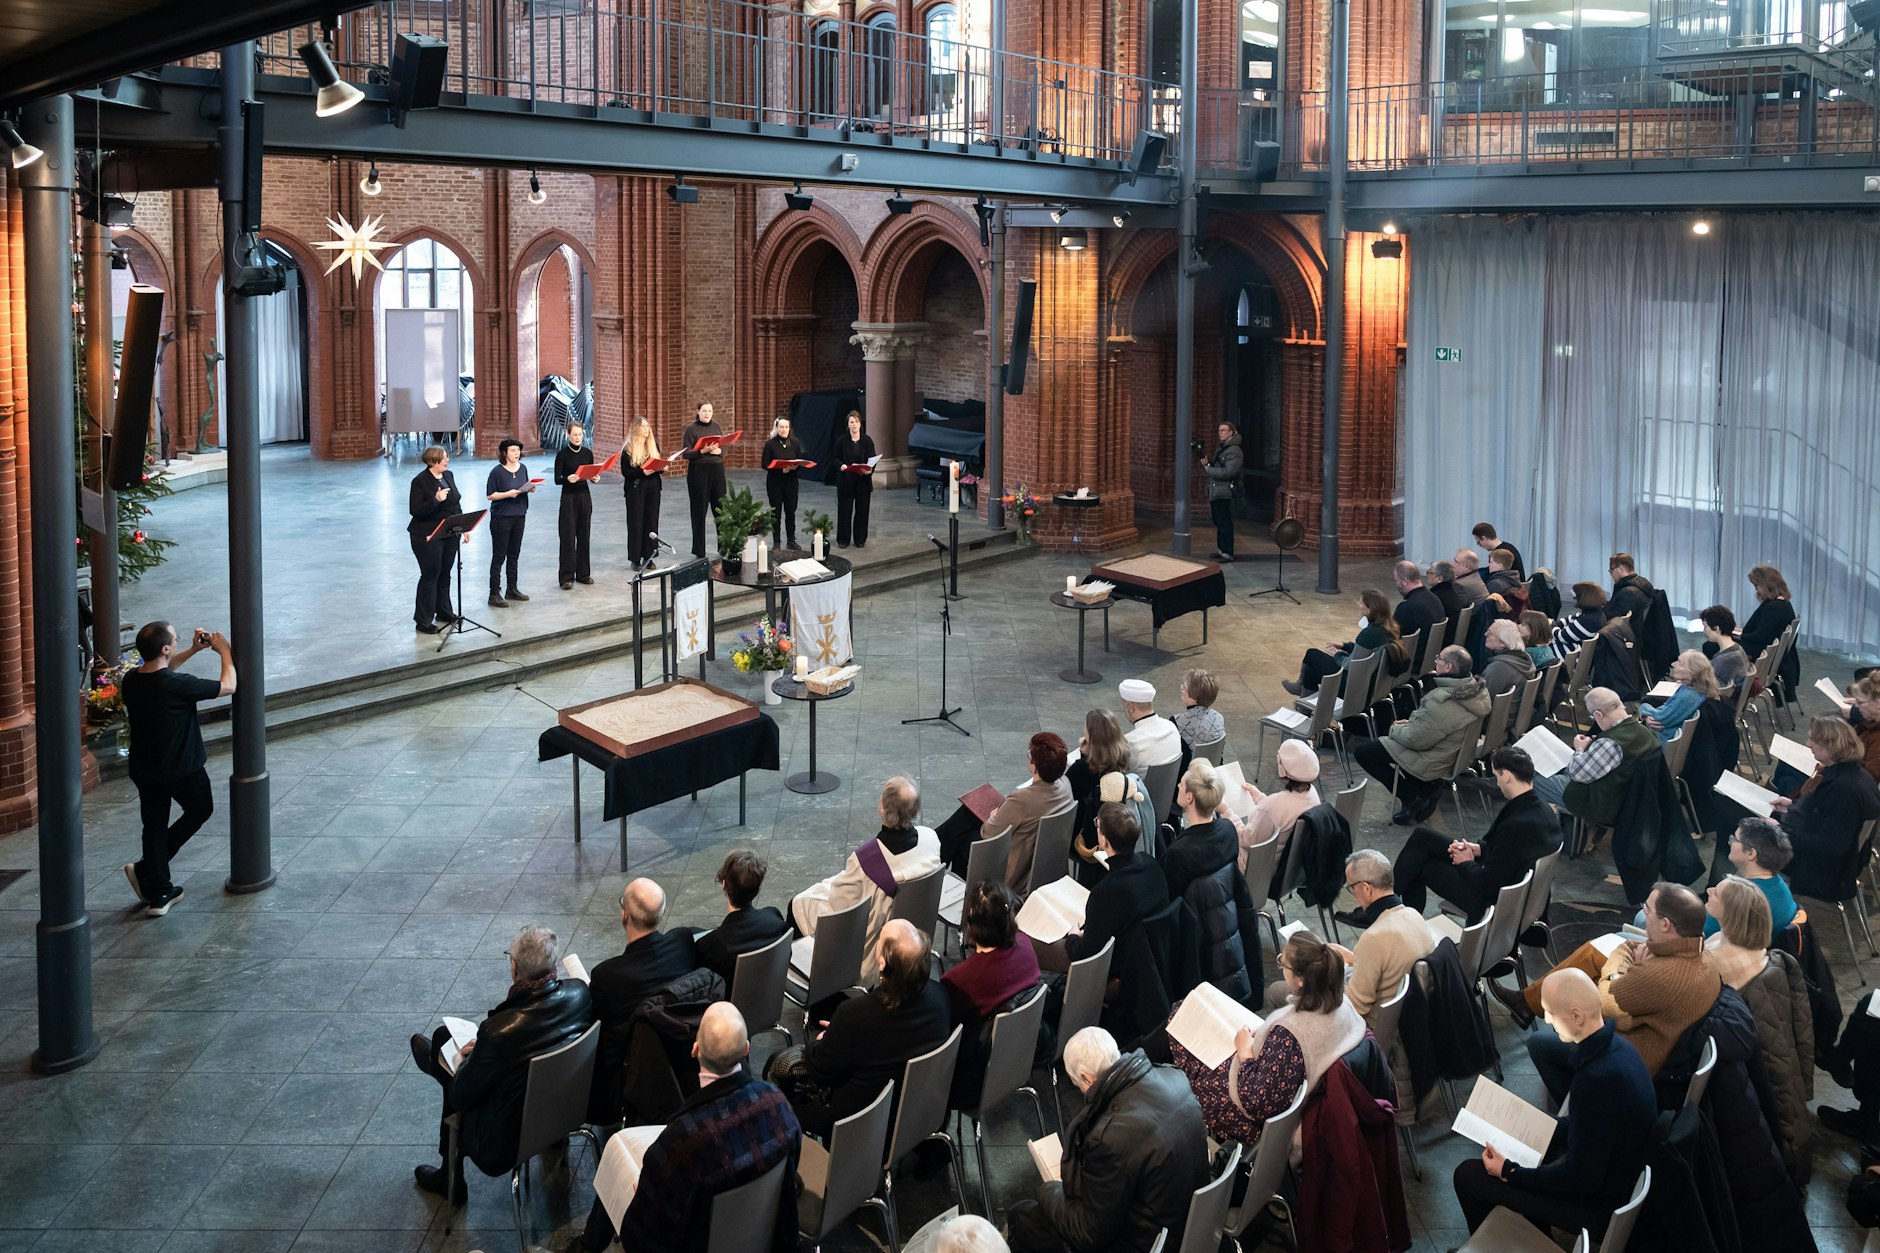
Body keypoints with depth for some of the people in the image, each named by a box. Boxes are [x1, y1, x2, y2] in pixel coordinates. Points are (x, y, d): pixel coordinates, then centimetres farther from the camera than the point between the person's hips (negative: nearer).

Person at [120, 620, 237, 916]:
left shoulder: (131, 680, -7)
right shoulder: (177, 685, -28)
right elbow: (228, 686, -16)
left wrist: (193, 651, 15)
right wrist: (224, 651, -1)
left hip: (143, 770, 6)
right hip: (183, 769, -6)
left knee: (154, 825, 15)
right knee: (200, 810, 20)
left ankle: (158, 895, 20)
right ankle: (145, 869, 13)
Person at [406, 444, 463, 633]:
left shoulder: (448, 476, 6)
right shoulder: (420, 481, -15)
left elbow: (457, 504, 15)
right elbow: (415, 511, -19)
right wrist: (435, 500, -30)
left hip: (450, 535, 7)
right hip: (428, 537, -7)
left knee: (444, 574, 16)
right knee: (430, 576, -1)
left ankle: (444, 612, 30)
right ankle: (423, 621, 7)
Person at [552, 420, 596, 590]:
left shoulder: (588, 453, 5)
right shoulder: (562, 454, -7)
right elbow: (557, 480, -9)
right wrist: (568, 478, -29)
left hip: (585, 496, 4)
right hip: (568, 497, -4)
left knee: (584, 535, 7)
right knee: (568, 536, -4)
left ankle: (583, 573, 16)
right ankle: (566, 577, -2)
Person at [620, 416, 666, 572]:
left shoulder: (654, 444, 9)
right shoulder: (628, 449, -8)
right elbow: (625, 472, -11)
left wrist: (662, 468, -6)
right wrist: (642, 472, -23)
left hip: (653, 488, 5)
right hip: (636, 489, -5)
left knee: (652, 520, 4)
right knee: (636, 522, -1)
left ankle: (648, 556, 12)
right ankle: (635, 558, 4)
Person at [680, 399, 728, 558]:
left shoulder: (716, 427, 9)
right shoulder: (691, 429, -5)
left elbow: (724, 448, 11)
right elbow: (685, 453, -10)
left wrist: (718, 451, -12)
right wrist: (703, 451, -24)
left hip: (717, 470, 4)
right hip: (698, 472, -4)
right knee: (699, 510, 1)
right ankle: (699, 549, 8)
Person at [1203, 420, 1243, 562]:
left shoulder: (1234, 451, -14)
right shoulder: (1220, 447, 16)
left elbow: (1228, 472, -22)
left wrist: (1208, 469, -16)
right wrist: (1207, 463, 2)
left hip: (1224, 493, -9)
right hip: (1215, 491, 9)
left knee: (1224, 523, -6)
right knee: (1218, 522, 15)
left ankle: (1227, 553, -1)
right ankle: (1221, 549, 24)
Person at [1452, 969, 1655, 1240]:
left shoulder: (1597, 1078, -35)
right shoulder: (1616, 1046, -6)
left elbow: (1582, 1179, -27)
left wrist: (1509, 1173, -16)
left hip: (1598, 1202, -9)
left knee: (1468, 1174, -2)